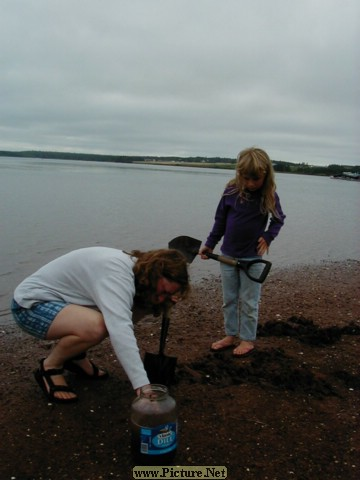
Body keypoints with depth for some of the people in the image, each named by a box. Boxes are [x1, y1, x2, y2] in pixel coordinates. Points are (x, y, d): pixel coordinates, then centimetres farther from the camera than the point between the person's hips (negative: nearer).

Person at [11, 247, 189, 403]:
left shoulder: (132, 267, -1)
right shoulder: (116, 272, -30)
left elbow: (126, 319, -3)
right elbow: (120, 330, -42)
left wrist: (165, 303, -18)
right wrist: (143, 386, -45)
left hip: (55, 299, 9)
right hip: (30, 304, -9)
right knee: (96, 326, -33)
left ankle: (74, 355, 12)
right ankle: (50, 367, -5)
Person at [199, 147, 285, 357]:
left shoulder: (270, 196, -10)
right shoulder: (231, 191, -7)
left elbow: (279, 219, 7)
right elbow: (220, 220, 4)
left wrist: (268, 236, -9)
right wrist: (210, 244, 6)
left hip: (252, 257, -2)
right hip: (228, 255, 3)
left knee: (249, 301, 7)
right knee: (229, 299, 13)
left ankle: (248, 339, 22)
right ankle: (231, 335, 27)